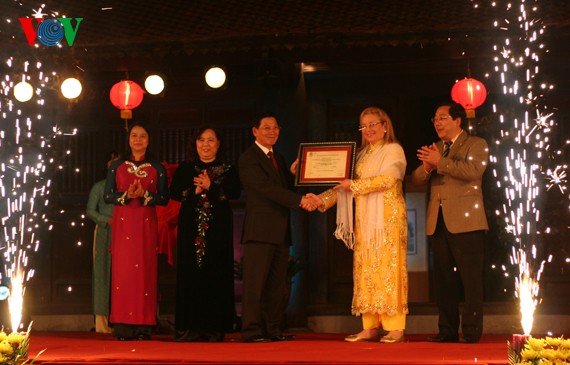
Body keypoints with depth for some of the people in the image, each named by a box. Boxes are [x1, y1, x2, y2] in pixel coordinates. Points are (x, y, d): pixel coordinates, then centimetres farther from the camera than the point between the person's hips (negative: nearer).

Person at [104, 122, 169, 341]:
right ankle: (123, 325, -4)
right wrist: (126, 195, -12)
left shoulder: (157, 169, 10)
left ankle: (143, 326, -3)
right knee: (122, 269, -6)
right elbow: (108, 196, 5)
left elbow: (164, 199, 3)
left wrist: (144, 195, -13)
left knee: (145, 269, -5)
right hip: (123, 222, 0)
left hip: (146, 224, 0)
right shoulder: (117, 166, 11)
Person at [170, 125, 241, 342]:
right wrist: (195, 191, -14)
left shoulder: (228, 170, 8)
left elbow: (235, 192, -7)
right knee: (190, 274, -2)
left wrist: (211, 187, -17)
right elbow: (174, 192, 0)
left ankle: (214, 328, 0)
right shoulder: (185, 169, 13)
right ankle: (189, 327, 1)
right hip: (191, 226, 1)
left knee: (217, 274, -3)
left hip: (218, 228, -1)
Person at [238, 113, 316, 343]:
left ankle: (274, 330, 13)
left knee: (277, 284, 8)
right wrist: (299, 200, -25)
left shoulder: (278, 159, 21)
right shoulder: (248, 159, -6)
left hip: (280, 231, 8)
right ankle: (252, 331, -5)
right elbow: (267, 188, -18)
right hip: (260, 229, -8)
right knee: (256, 282, -7)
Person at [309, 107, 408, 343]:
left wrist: (354, 185, -19)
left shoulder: (394, 150, 2)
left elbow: (387, 179, -14)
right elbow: (346, 185, 13)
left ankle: (395, 328, -9)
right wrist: (323, 199, -3)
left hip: (388, 218, -6)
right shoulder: (361, 155, 20)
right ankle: (371, 327, 2)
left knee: (388, 268, -9)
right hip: (364, 220, 6)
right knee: (366, 270, 1)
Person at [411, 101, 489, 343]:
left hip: (465, 222, -6)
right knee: (444, 280, 8)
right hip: (437, 223, 6)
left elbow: (472, 170, -18)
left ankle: (471, 331, -1)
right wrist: (426, 167, -8)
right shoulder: (433, 149, 21)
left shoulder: (475, 145, 2)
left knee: (470, 279, -5)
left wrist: (440, 162, -16)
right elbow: (416, 179, 13)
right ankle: (447, 331, 14)